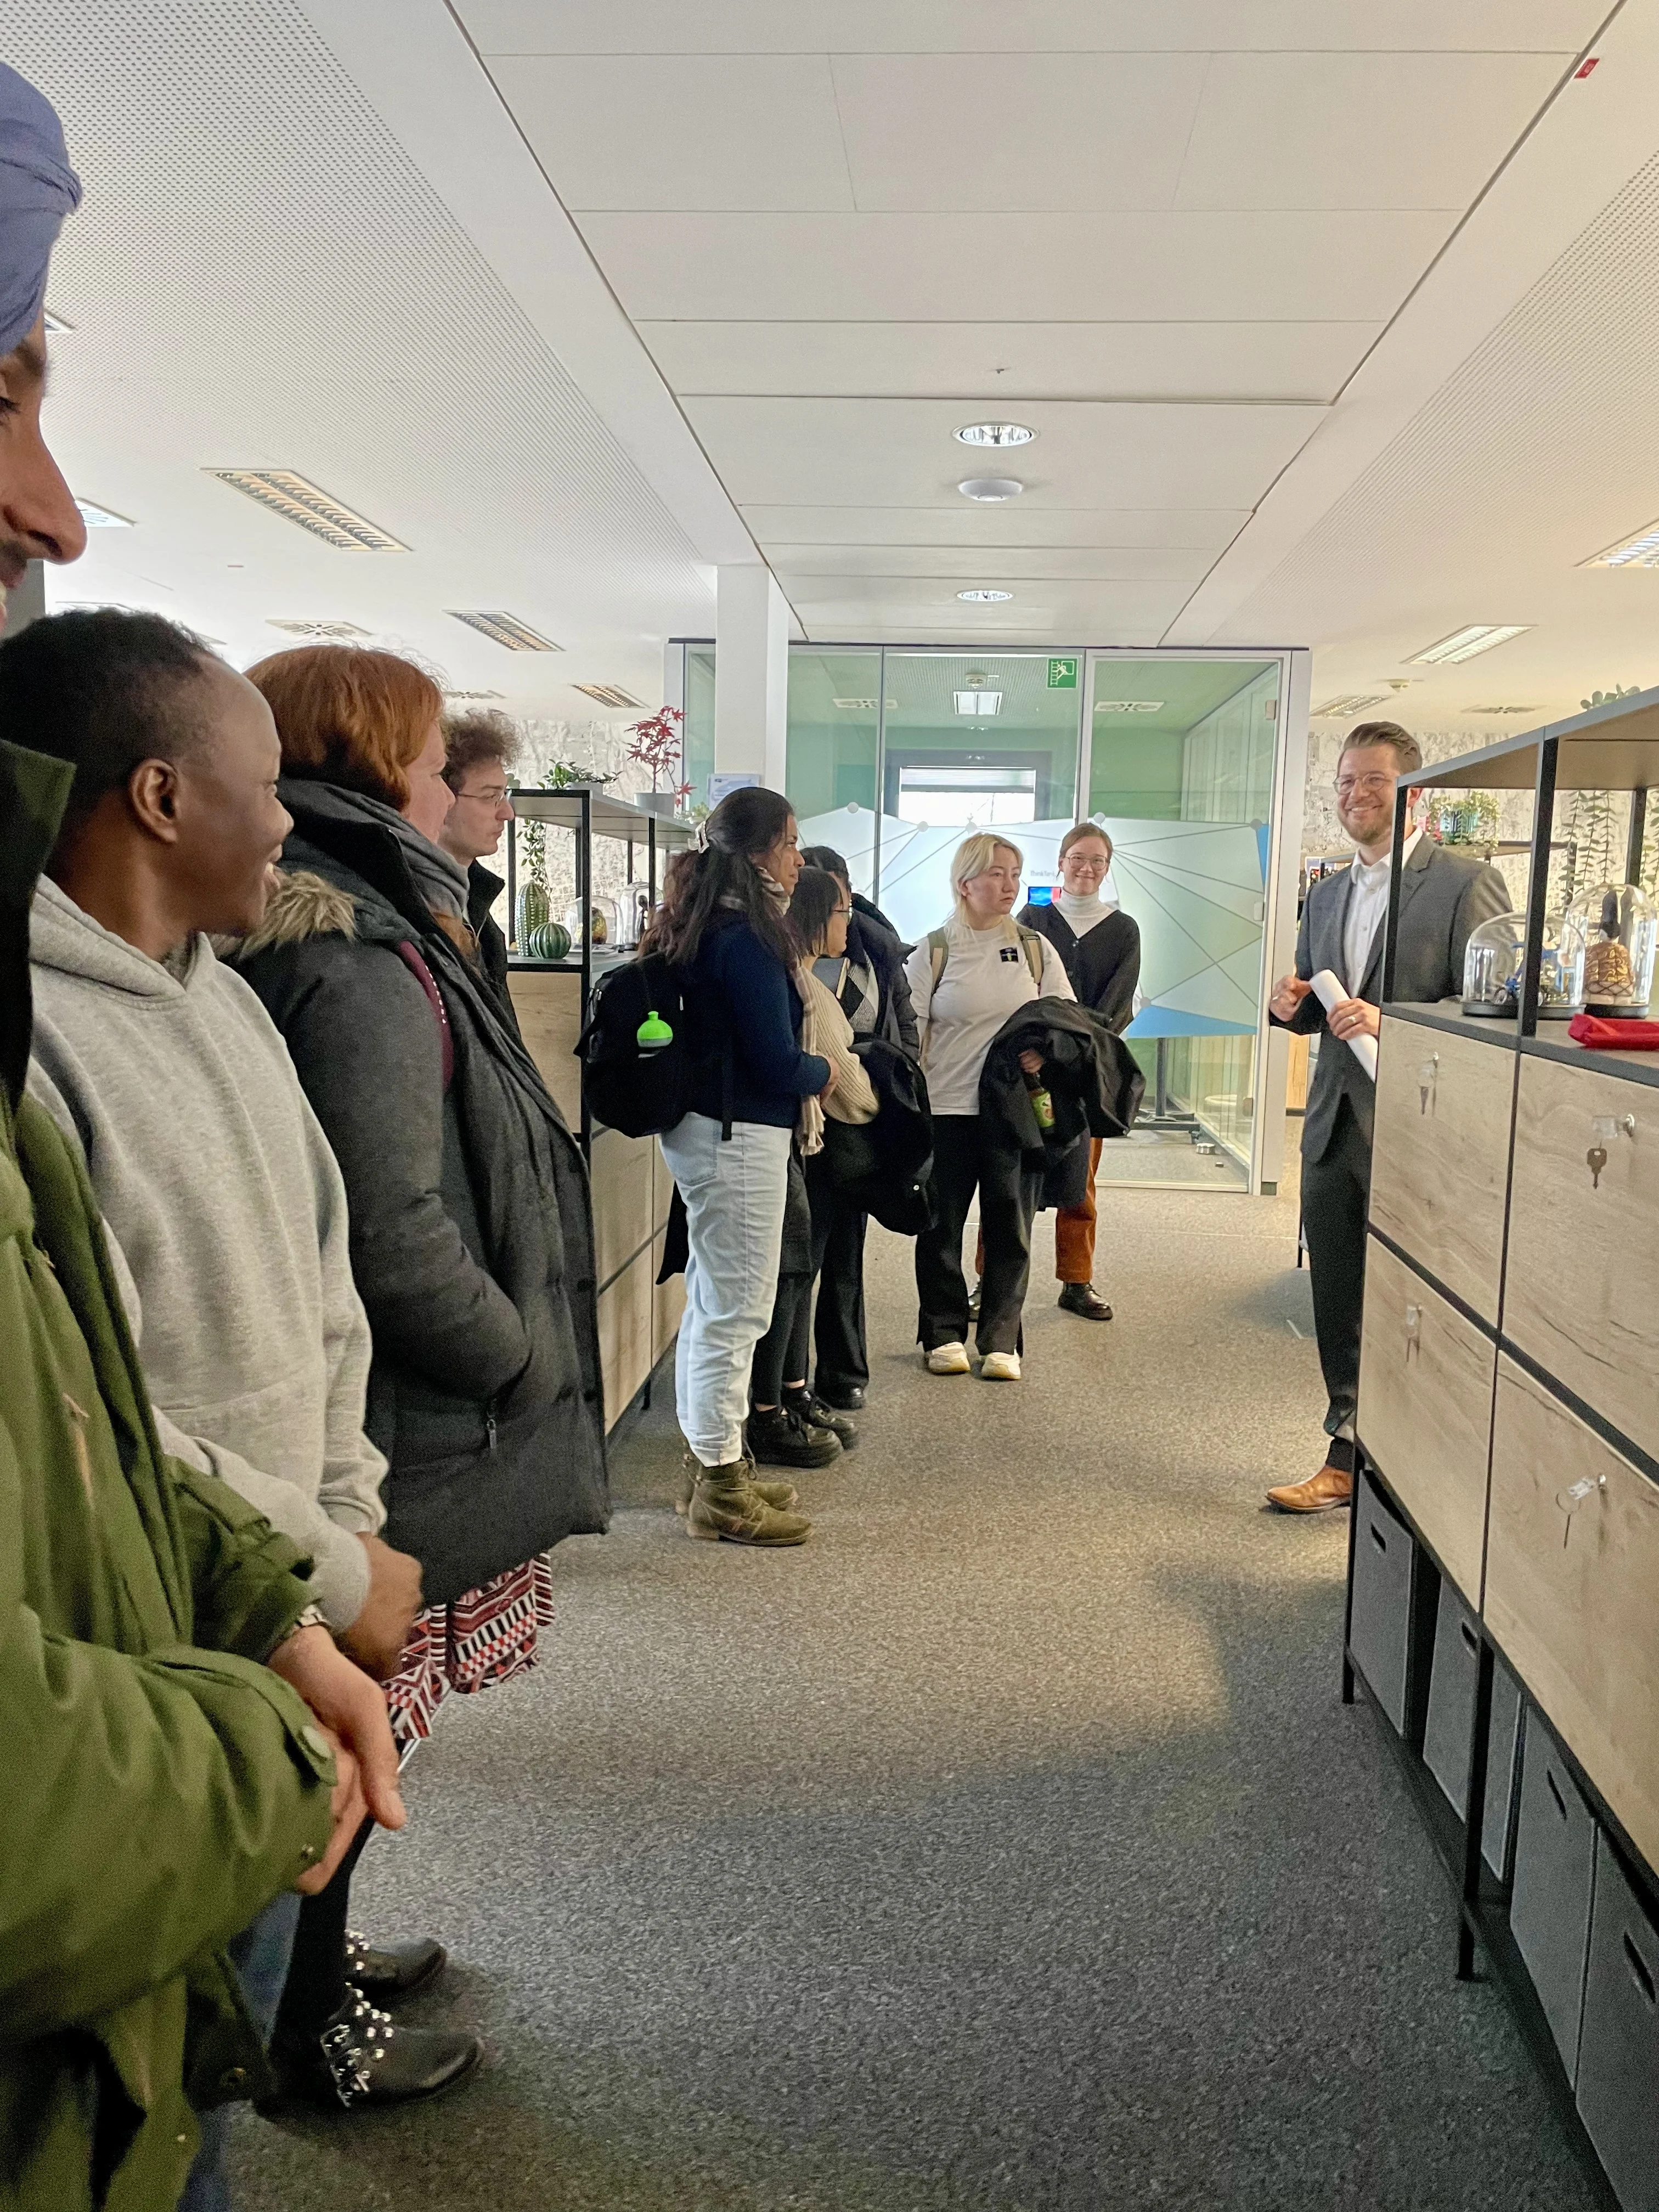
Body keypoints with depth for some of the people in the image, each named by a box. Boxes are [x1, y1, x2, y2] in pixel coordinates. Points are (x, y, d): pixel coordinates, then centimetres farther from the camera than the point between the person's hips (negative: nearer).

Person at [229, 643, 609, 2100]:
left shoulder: (297, 932, 8)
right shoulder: (367, 966, -22)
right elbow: (395, 1238, -27)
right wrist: (532, 1363, -12)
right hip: (386, 1434, -9)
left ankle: (313, 1959, 42)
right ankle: (311, 2033, 30)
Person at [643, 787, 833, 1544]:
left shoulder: (704, 928, 11)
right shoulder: (747, 938, -18)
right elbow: (777, 1061, -18)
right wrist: (825, 1072, 0)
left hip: (705, 1131, 10)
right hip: (741, 1137, -10)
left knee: (711, 1304, 17)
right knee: (736, 1311, -1)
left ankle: (711, 1465, 29)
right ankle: (721, 1491, 9)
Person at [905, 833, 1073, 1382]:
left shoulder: (1035, 950, 8)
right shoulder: (934, 952, 1)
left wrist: (1047, 1051, -12)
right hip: (947, 1109, -2)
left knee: (1010, 1225, 5)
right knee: (941, 1224, 6)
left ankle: (1000, 1341, 16)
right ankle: (944, 1333, 21)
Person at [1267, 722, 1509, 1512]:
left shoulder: (1466, 884, -8)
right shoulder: (1326, 894, 15)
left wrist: (1389, 1023, -24)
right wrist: (1293, 1005, -1)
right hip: (1335, 1125, 7)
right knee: (1338, 1306, 13)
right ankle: (1347, 1460, 27)